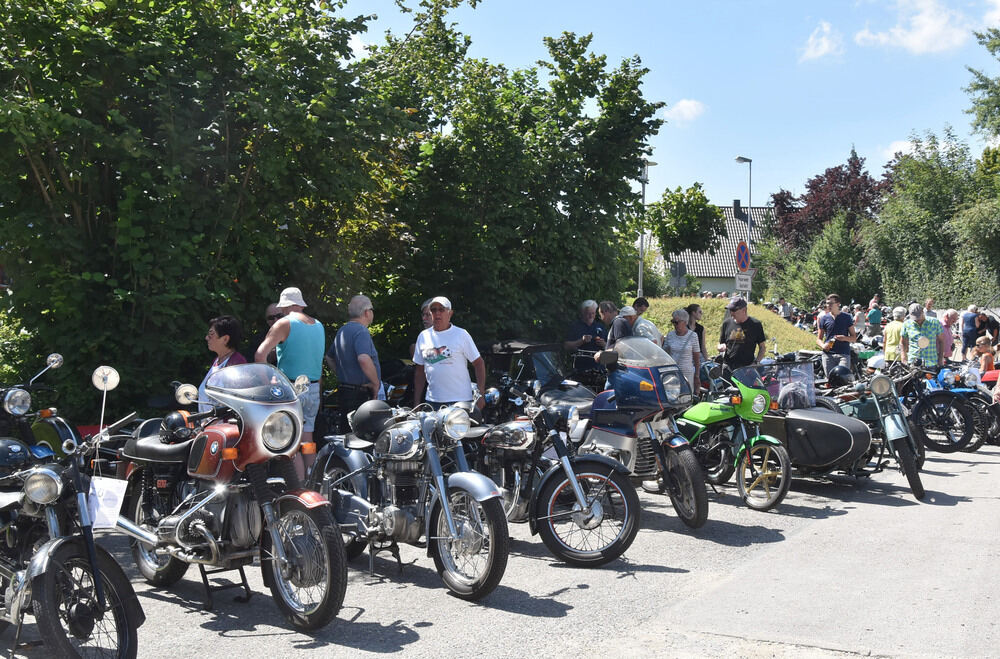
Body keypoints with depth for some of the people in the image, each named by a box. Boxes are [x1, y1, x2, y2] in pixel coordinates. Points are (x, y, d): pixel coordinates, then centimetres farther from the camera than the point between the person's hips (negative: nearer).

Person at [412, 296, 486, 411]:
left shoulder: (461, 334, 0)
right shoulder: (423, 336, 11)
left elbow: (479, 363, 0)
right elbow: (420, 371, 16)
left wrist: (481, 394, -8)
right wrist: (416, 402, 11)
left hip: (460, 400, -3)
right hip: (432, 401, 4)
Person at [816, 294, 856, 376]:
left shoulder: (847, 317, 7)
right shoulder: (825, 318, 11)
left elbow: (854, 338, 8)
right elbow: (819, 339, 14)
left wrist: (845, 338, -13)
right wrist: (823, 345, -9)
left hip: (843, 354, -2)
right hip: (828, 354, 2)